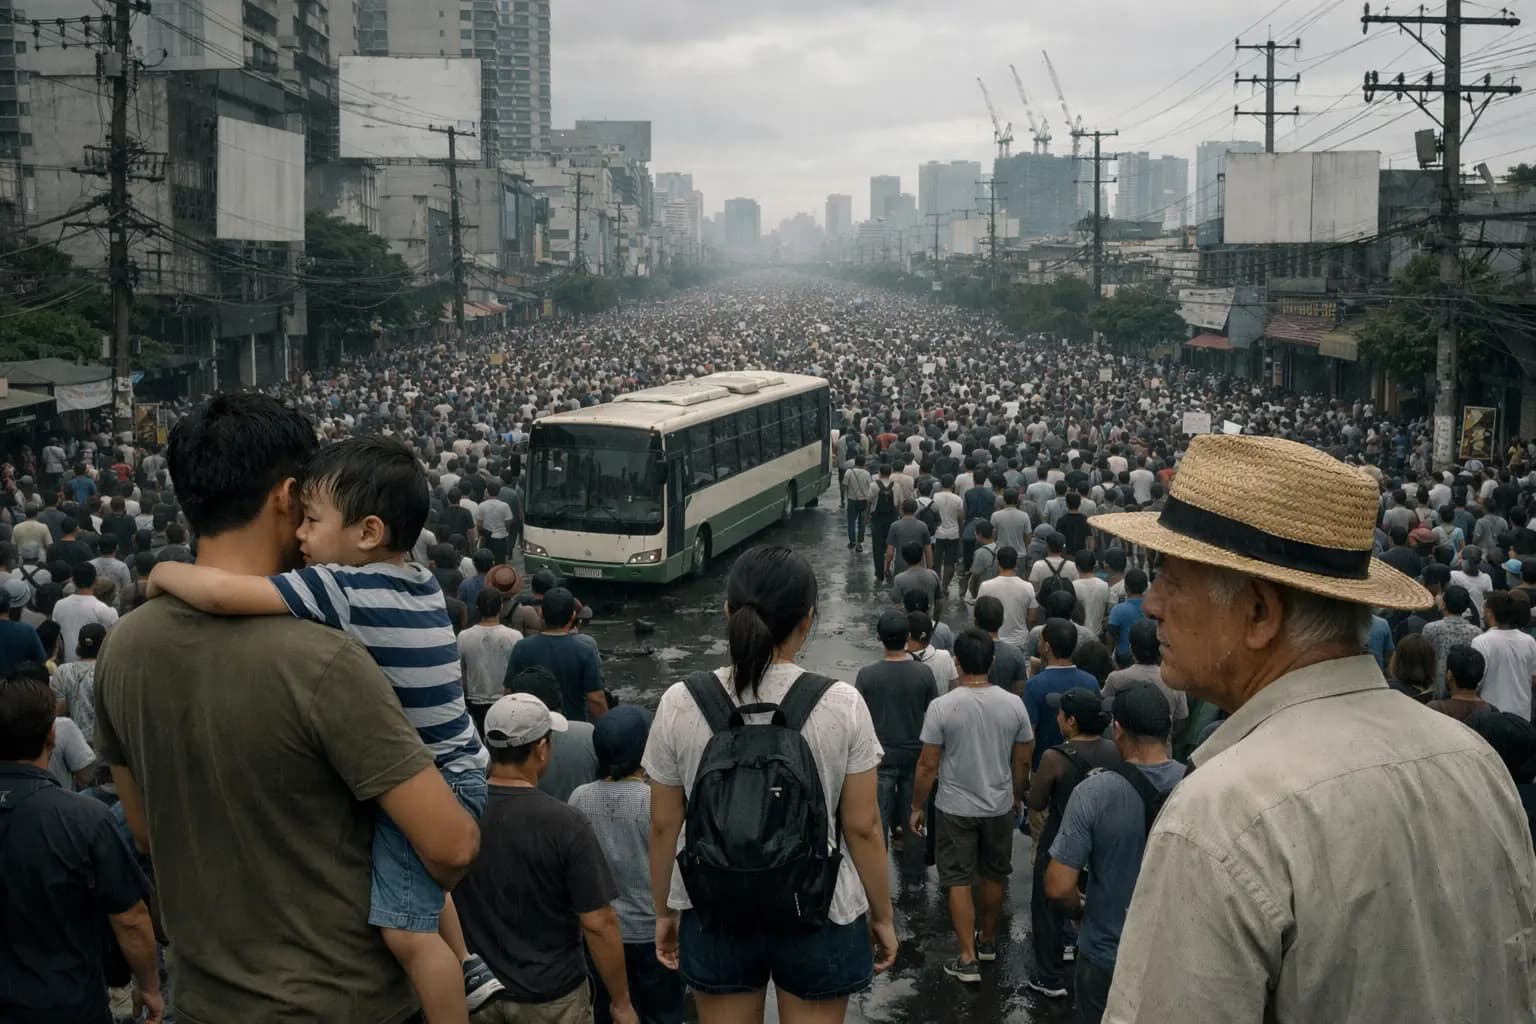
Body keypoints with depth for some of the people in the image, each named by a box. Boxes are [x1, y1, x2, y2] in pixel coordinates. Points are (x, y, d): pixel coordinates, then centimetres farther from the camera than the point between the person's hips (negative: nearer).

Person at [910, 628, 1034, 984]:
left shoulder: (942, 707, -16)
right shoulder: (1013, 705, -7)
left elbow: (928, 765, -12)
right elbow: (1022, 761, 2)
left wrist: (917, 807, 1)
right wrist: (1017, 797, 18)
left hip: (955, 808, -3)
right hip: (1000, 807, 3)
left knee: (959, 881, 6)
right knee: (993, 876, 20)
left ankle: (968, 959, 4)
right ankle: (987, 941, 37)